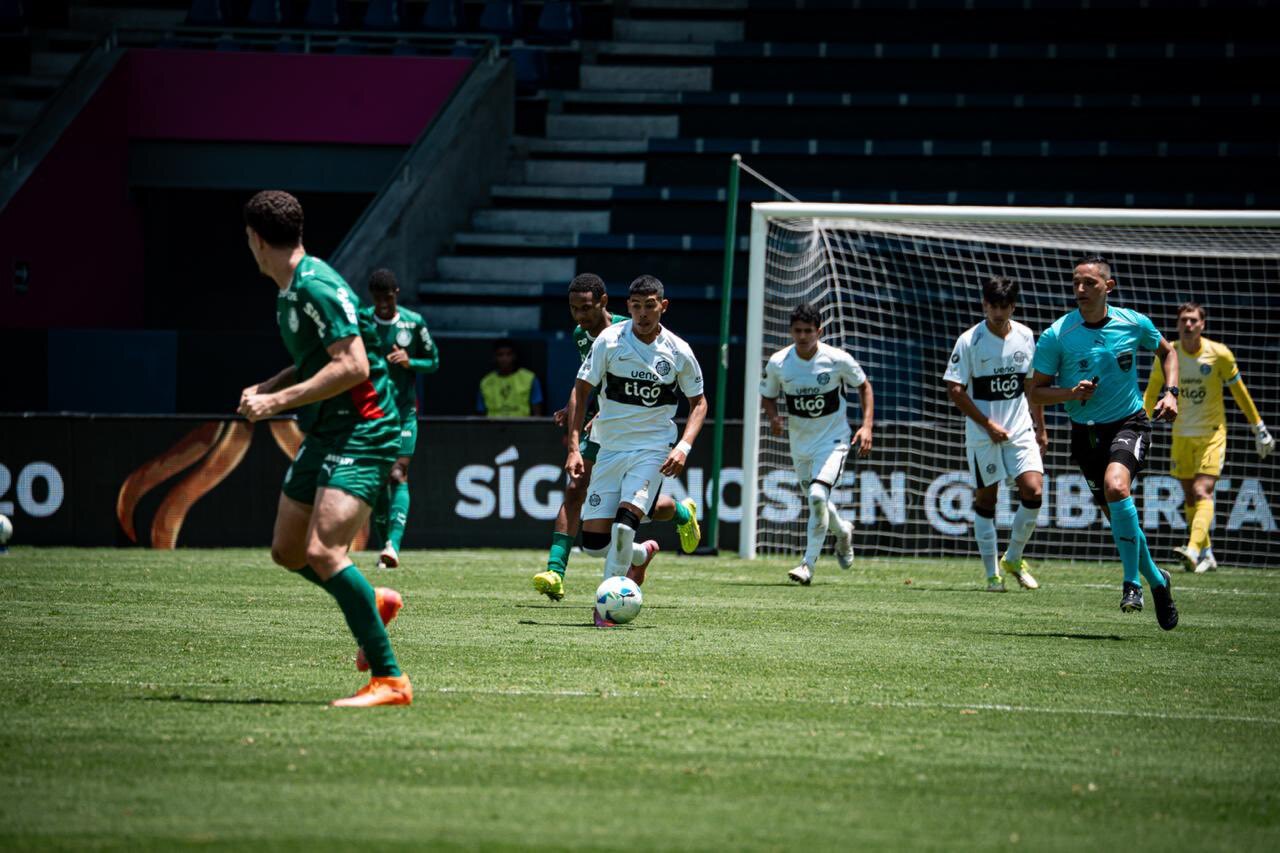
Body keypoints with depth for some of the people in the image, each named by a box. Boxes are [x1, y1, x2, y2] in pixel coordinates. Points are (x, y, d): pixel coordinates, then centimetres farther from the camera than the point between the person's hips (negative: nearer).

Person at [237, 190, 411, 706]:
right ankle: (376, 603, 36)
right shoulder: (290, 291, 13)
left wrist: (277, 402, -21)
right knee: (288, 551, 14)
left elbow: (353, 366, -24)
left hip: (362, 431, -10)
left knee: (323, 551, -22)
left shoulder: (317, 286, -18)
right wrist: (265, 388, 11)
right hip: (323, 434, 10)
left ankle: (389, 681, -18)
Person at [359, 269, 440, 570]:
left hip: (403, 411, -1)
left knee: (398, 475, -15)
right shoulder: (361, 321, -1)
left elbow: (434, 361, 8)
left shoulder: (413, 322, 0)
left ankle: (393, 544, -28)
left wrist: (410, 362, -11)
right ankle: (385, 545, 14)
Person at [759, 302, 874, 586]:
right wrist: (774, 417, -15)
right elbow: (768, 395, 7)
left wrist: (867, 426, -10)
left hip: (833, 439, -4)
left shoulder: (838, 360, -16)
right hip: (800, 442, 4)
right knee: (815, 500, 15)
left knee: (818, 495, -22)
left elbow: (864, 386, 0)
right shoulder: (778, 363, -10)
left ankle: (808, 564, -15)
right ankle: (843, 531, 49)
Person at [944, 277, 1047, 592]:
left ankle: (1013, 559, 9)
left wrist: (1040, 428, 15)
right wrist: (988, 425, -13)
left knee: (1033, 491, -11)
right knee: (985, 500, 2)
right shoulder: (970, 341, -10)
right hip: (982, 435, -3)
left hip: (1020, 429, 3)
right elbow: (955, 390, -10)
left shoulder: (1025, 336, 4)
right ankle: (992, 574, 12)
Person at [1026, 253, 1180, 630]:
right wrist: (1071, 393, -21)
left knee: (1116, 486, -30)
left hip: (1129, 424, -2)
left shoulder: (1134, 324, -4)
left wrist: (1170, 393, 2)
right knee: (1120, 516, 5)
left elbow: (1167, 351, 17)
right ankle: (1156, 580, 32)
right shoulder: (1057, 335, -8)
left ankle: (1132, 582, -21)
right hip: (1086, 433, 2)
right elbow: (1034, 393, -3)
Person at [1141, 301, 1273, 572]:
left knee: (1202, 492, -18)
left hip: (1212, 433, -3)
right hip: (1182, 435, 3)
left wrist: (1260, 430, 7)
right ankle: (1206, 555, 16)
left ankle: (1194, 550, -31)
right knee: (1189, 498, 4)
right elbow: (1150, 394, 9)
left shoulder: (1219, 354, -9)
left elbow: (1240, 392, 2)